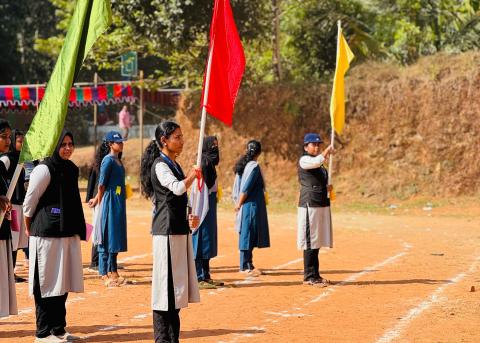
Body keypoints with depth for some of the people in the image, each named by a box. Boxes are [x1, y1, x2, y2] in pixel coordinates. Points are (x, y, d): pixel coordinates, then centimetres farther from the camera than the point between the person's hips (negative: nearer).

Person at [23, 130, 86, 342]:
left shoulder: (71, 169, 13)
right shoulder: (44, 169, -12)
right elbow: (29, 202, -8)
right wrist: (30, 228, 2)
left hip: (68, 234, 8)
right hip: (48, 235, -8)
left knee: (63, 282, 11)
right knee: (48, 283, -3)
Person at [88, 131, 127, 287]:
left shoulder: (118, 160, 14)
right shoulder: (108, 160, -13)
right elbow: (102, 184, -13)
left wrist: (98, 199, 12)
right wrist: (99, 202, -6)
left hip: (119, 203, 9)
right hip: (110, 202, -9)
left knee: (116, 237, 11)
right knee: (107, 237, -6)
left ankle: (113, 272, 17)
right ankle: (104, 274, -3)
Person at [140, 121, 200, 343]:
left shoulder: (174, 165, 18)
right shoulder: (160, 165, -11)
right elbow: (177, 188, -27)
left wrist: (189, 219, 11)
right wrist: (193, 175, -10)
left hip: (180, 230, 9)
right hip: (167, 231, -9)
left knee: (177, 285, 11)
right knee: (166, 283, -7)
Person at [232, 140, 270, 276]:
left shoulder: (243, 165, 11)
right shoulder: (254, 166, -14)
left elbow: (237, 187, 12)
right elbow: (246, 188, -17)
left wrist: (238, 203, 13)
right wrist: (239, 204, -9)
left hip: (245, 205, 9)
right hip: (252, 205, -9)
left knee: (247, 235, 12)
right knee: (248, 234, -5)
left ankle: (248, 265, 18)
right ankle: (245, 266, -2)